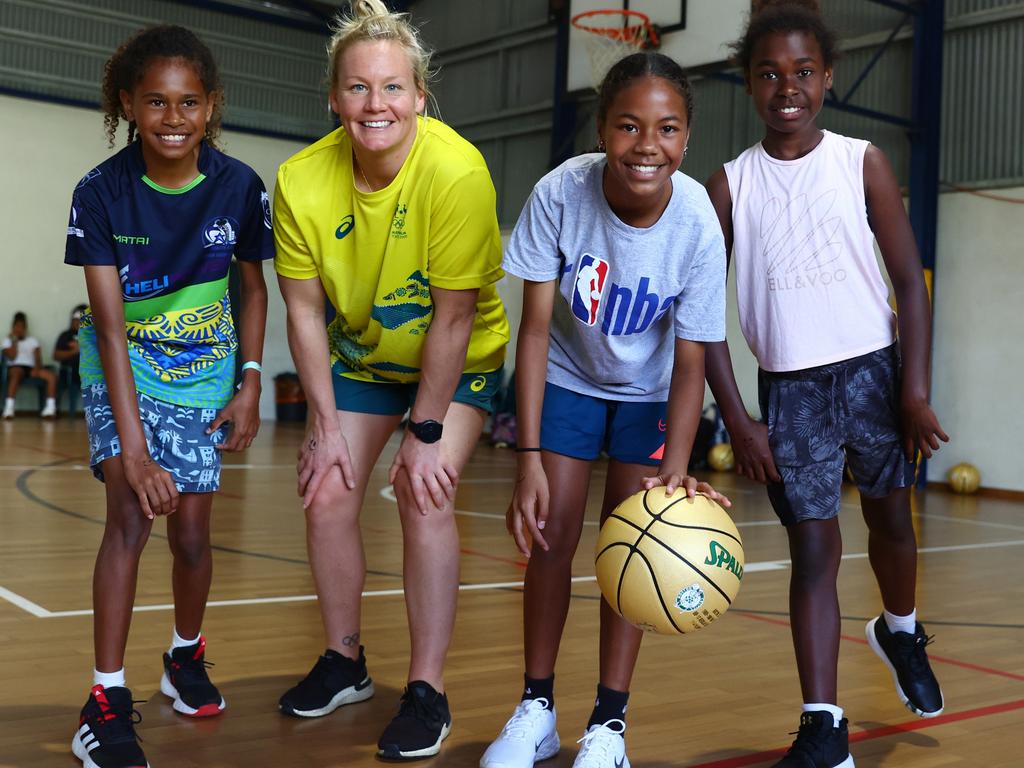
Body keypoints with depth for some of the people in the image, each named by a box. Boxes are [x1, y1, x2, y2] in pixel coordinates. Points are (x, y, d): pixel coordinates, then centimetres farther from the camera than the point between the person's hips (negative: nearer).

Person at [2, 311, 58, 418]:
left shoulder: (32, 340, 24)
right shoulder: (8, 340, 16)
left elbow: (38, 358, 9)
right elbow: (12, 357, -3)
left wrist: (37, 368, -13)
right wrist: (15, 339, 2)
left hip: (31, 369, 3)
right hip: (16, 367, -3)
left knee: (52, 375, -26)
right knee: (17, 373, -42)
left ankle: (50, 407, -39)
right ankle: (9, 407, -50)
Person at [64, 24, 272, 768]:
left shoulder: (239, 188, -15)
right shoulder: (101, 193, -19)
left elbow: (254, 287, 2)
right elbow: (110, 321, -23)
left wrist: (250, 385, -4)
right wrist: (132, 447, -29)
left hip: (203, 376, 2)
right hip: (123, 372, -1)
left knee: (192, 529, 4)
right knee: (131, 513, -17)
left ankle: (187, 654, 32)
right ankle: (108, 699, -8)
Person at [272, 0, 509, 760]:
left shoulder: (457, 171, -31)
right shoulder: (302, 180, -20)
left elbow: (453, 318, -26)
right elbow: (305, 310, -12)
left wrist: (426, 433, -22)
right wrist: (325, 425, -12)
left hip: (458, 361, -3)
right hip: (360, 354, 4)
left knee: (425, 494, -17)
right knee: (328, 494, -1)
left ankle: (428, 690, -4)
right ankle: (345, 662, 21)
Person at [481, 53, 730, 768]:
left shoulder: (698, 225, -28)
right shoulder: (561, 193, -29)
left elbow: (690, 363, -22)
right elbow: (536, 326, -23)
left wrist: (676, 467, -37)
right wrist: (530, 458, -27)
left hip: (648, 393, 0)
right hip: (567, 377, 0)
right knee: (552, 535, -2)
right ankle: (536, 709, 15)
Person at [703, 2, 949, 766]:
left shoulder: (863, 162, 0)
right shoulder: (730, 185, -1)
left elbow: (909, 279, 0)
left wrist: (916, 390, -7)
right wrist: (737, 419, -5)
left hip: (873, 368, 1)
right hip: (790, 386, -1)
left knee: (890, 517, 15)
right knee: (813, 545, -3)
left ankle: (901, 629, 46)